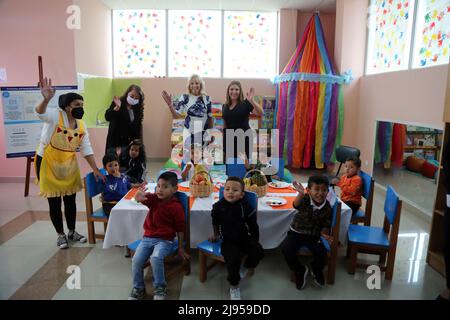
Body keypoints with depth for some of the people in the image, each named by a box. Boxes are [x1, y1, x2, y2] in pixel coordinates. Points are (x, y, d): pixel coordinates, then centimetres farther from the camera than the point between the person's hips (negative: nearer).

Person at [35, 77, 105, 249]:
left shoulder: (81, 125, -2)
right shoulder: (55, 115, -16)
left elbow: (86, 149, 1)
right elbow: (40, 113, -38)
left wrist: (96, 170, -2)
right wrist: (46, 99, -60)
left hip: (69, 165, 5)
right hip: (48, 164, -4)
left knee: (71, 200, 12)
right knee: (54, 202, 5)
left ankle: (72, 232, 29)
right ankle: (60, 234, 22)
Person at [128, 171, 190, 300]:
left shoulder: (176, 207, -11)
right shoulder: (153, 199, 2)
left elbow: (180, 229, -6)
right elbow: (139, 198, -10)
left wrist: (181, 248, -1)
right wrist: (139, 196, -37)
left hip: (164, 240, -5)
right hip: (147, 237, 5)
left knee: (156, 258, -31)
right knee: (136, 260, -14)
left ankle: (160, 288, -5)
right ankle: (138, 289, 12)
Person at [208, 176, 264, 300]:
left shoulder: (246, 207, -11)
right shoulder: (218, 207, -7)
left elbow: (253, 227, -1)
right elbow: (215, 222, 14)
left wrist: (255, 243, 0)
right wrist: (216, 235, 25)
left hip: (245, 238, 1)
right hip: (228, 240, -1)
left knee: (258, 252, -21)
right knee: (233, 258, -26)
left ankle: (246, 267, 13)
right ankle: (234, 285, -1)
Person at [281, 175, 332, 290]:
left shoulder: (327, 207, -10)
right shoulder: (305, 199, -19)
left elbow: (326, 225, 2)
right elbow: (296, 205, -44)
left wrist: (324, 233, -21)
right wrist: (301, 194, -65)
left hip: (314, 235, 2)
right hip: (297, 232, -1)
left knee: (321, 253, -22)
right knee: (286, 249, -25)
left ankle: (316, 270, 19)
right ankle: (300, 271, 6)